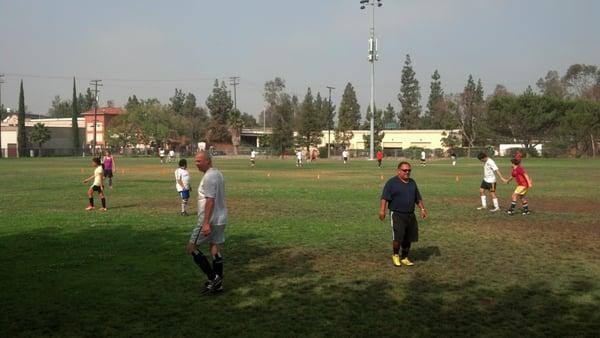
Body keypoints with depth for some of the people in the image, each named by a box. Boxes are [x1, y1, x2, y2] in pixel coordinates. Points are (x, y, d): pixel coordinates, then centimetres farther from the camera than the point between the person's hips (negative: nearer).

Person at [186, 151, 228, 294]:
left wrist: (206, 223, -25)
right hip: (221, 220, 9)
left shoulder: (209, 177, -17)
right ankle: (217, 283, 15)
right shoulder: (218, 174, 13)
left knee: (191, 247, 0)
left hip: (210, 221, -9)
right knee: (215, 249, 12)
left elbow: (210, 201, -23)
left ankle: (212, 278, -2)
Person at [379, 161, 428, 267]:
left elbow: (418, 198, 24)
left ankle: (404, 258, 26)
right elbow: (384, 198, -12)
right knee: (398, 237, -13)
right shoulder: (392, 182, -5)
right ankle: (395, 255, 13)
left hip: (410, 215, 6)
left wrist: (422, 209, 17)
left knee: (408, 238, 8)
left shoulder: (412, 182, 15)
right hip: (397, 215, -6)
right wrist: (382, 210, -22)